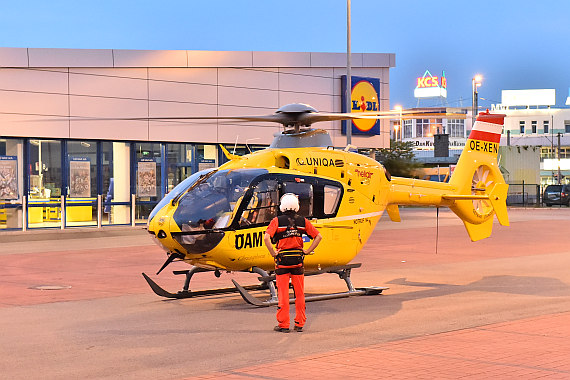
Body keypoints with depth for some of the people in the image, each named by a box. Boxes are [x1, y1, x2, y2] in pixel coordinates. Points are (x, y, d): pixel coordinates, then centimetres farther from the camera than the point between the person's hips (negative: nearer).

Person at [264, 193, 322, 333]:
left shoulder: (277, 221, -5)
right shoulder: (303, 221, 3)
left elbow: (266, 237, -20)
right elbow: (318, 237, 0)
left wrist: (273, 252, -10)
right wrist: (308, 251, 3)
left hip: (282, 260, -2)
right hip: (298, 260, 2)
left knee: (283, 294, 3)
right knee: (299, 293, 10)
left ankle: (283, 324, 5)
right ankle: (299, 324, 14)